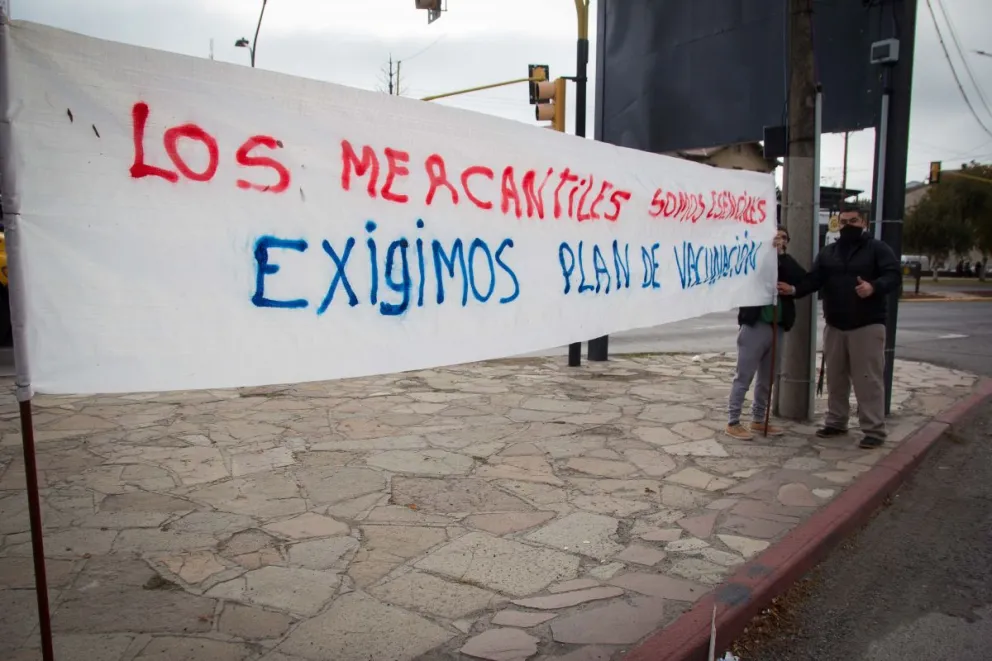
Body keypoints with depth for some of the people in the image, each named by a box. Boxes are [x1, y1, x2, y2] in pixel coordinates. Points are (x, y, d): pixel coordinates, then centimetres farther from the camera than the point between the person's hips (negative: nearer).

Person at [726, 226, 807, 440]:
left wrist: (782, 255, -12)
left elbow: (802, 279, -7)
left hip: (778, 328, 6)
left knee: (767, 380, 14)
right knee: (743, 377, -2)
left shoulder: (786, 263, 10)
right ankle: (733, 423, 4)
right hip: (755, 325, -6)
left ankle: (758, 420, 25)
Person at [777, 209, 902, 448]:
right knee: (835, 378, 12)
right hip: (834, 325, 5)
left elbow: (894, 275, -12)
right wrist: (795, 289, -19)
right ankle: (836, 422, 24)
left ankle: (874, 429, 1)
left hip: (867, 325, -5)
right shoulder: (828, 252, 13)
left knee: (869, 379, -6)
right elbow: (814, 279, 2)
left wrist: (874, 287, -33)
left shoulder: (878, 249, 0)